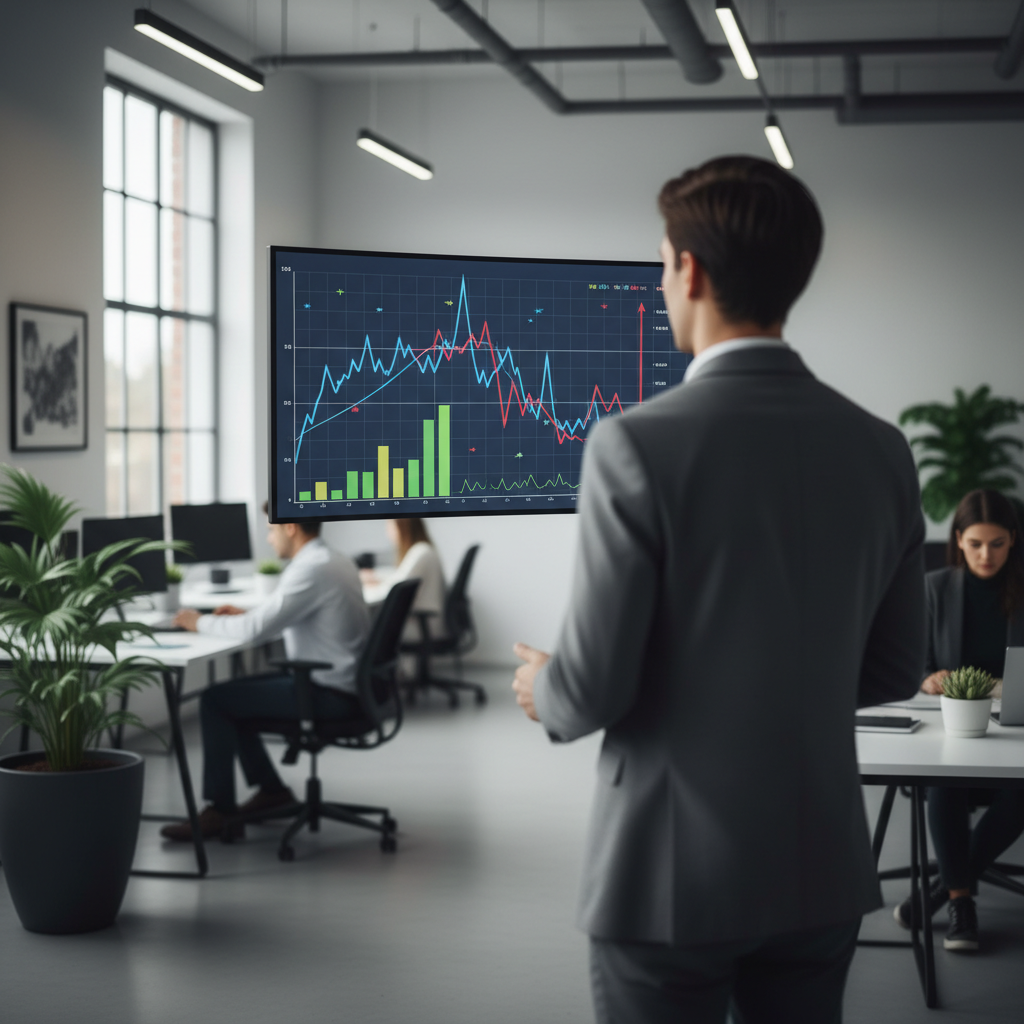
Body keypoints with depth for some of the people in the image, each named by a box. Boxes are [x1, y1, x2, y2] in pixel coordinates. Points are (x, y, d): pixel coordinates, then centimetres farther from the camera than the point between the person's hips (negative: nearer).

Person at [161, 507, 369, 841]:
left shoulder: (311, 570, -20)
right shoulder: (338, 562, 11)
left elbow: (254, 631, -23)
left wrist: (202, 622, -7)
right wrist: (247, 614, 14)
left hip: (329, 694, -10)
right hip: (342, 682, 10)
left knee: (214, 700, -8)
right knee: (230, 693, 19)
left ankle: (220, 812, -3)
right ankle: (271, 789, 25)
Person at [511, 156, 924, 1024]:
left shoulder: (638, 446, -17)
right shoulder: (881, 451, -1)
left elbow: (597, 685, -15)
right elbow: (894, 670, 8)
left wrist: (546, 692, 7)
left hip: (673, 880, -5)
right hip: (824, 875, 5)